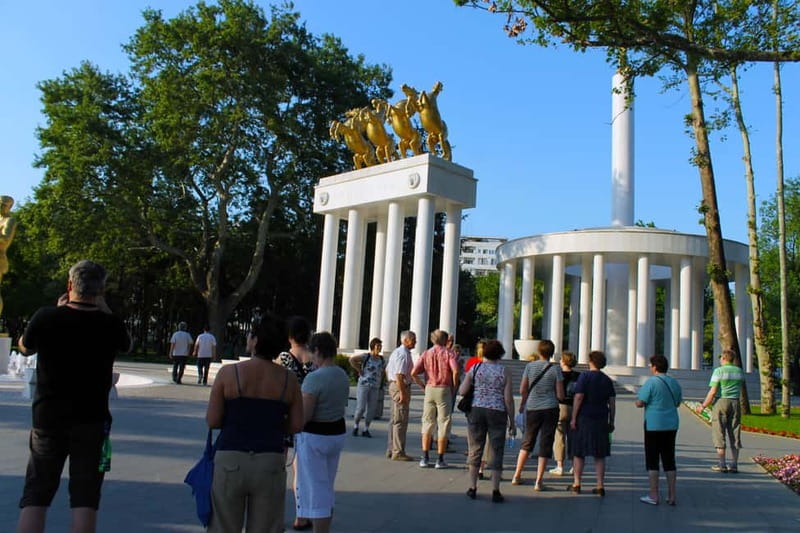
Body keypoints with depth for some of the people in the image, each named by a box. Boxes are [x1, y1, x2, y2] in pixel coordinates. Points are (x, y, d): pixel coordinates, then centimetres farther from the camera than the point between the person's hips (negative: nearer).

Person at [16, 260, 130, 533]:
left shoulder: (46, 318, -9)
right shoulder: (110, 324, -9)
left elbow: (25, 348, 11)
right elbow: (126, 344, 14)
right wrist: (104, 310, 8)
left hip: (47, 419, 1)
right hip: (92, 421, -1)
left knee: (34, 499, 10)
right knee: (85, 500, 5)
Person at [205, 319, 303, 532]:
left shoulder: (229, 372, -7)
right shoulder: (288, 379, -2)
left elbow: (212, 421, -5)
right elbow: (296, 425, 1)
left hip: (230, 461, -1)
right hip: (271, 463, 1)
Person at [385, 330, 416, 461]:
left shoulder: (396, 352, 16)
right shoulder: (404, 354, -17)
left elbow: (387, 370, 23)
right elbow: (399, 375, -25)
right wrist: (403, 393, -24)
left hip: (393, 385, 11)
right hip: (401, 387, -11)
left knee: (394, 420, 16)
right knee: (400, 421, -5)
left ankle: (391, 450, 24)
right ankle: (398, 452, -1)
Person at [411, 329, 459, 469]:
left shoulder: (426, 354, 7)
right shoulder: (448, 353, -1)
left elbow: (413, 373, -3)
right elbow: (455, 371, -18)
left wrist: (423, 385, 8)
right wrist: (454, 387, -4)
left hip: (429, 389, 3)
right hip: (444, 389, -3)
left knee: (427, 423, 12)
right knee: (443, 424, 5)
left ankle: (425, 458, 11)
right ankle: (440, 459, 7)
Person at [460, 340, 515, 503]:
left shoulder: (475, 368, 1)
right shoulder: (505, 372, -1)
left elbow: (462, 391, -2)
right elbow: (508, 399, -5)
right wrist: (512, 422, 2)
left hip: (476, 411, 1)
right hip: (497, 413, -1)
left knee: (475, 449, 11)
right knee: (496, 451, 6)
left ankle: (472, 488, 16)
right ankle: (495, 491, 6)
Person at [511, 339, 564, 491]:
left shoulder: (530, 366, -1)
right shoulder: (555, 369, -5)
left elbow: (522, 390, 3)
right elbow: (560, 395, -5)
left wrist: (522, 404, 20)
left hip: (532, 409, 2)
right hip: (550, 409, -2)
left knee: (527, 442, 17)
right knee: (545, 445, 4)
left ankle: (517, 476, 21)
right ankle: (538, 482, 4)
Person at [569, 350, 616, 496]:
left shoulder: (584, 376, -6)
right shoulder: (607, 380, 7)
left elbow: (578, 398, -12)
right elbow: (612, 403, 6)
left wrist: (573, 418, -9)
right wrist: (611, 422, 13)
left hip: (584, 418, -4)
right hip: (601, 420, 4)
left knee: (579, 453, 6)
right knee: (599, 455, 8)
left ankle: (576, 484, 11)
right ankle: (600, 486, 8)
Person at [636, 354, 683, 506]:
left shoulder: (651, 382, -13)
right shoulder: (675, 383, 7)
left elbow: (639, 403, -14)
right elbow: (677, 403, 18)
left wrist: (638, 398, 6)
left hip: (653, 425, -6)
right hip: (671, 426, 6)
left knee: (652, 460, 2)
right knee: (669, 460, 11)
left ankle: (653, 496, 5)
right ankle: (671, 496, 14)